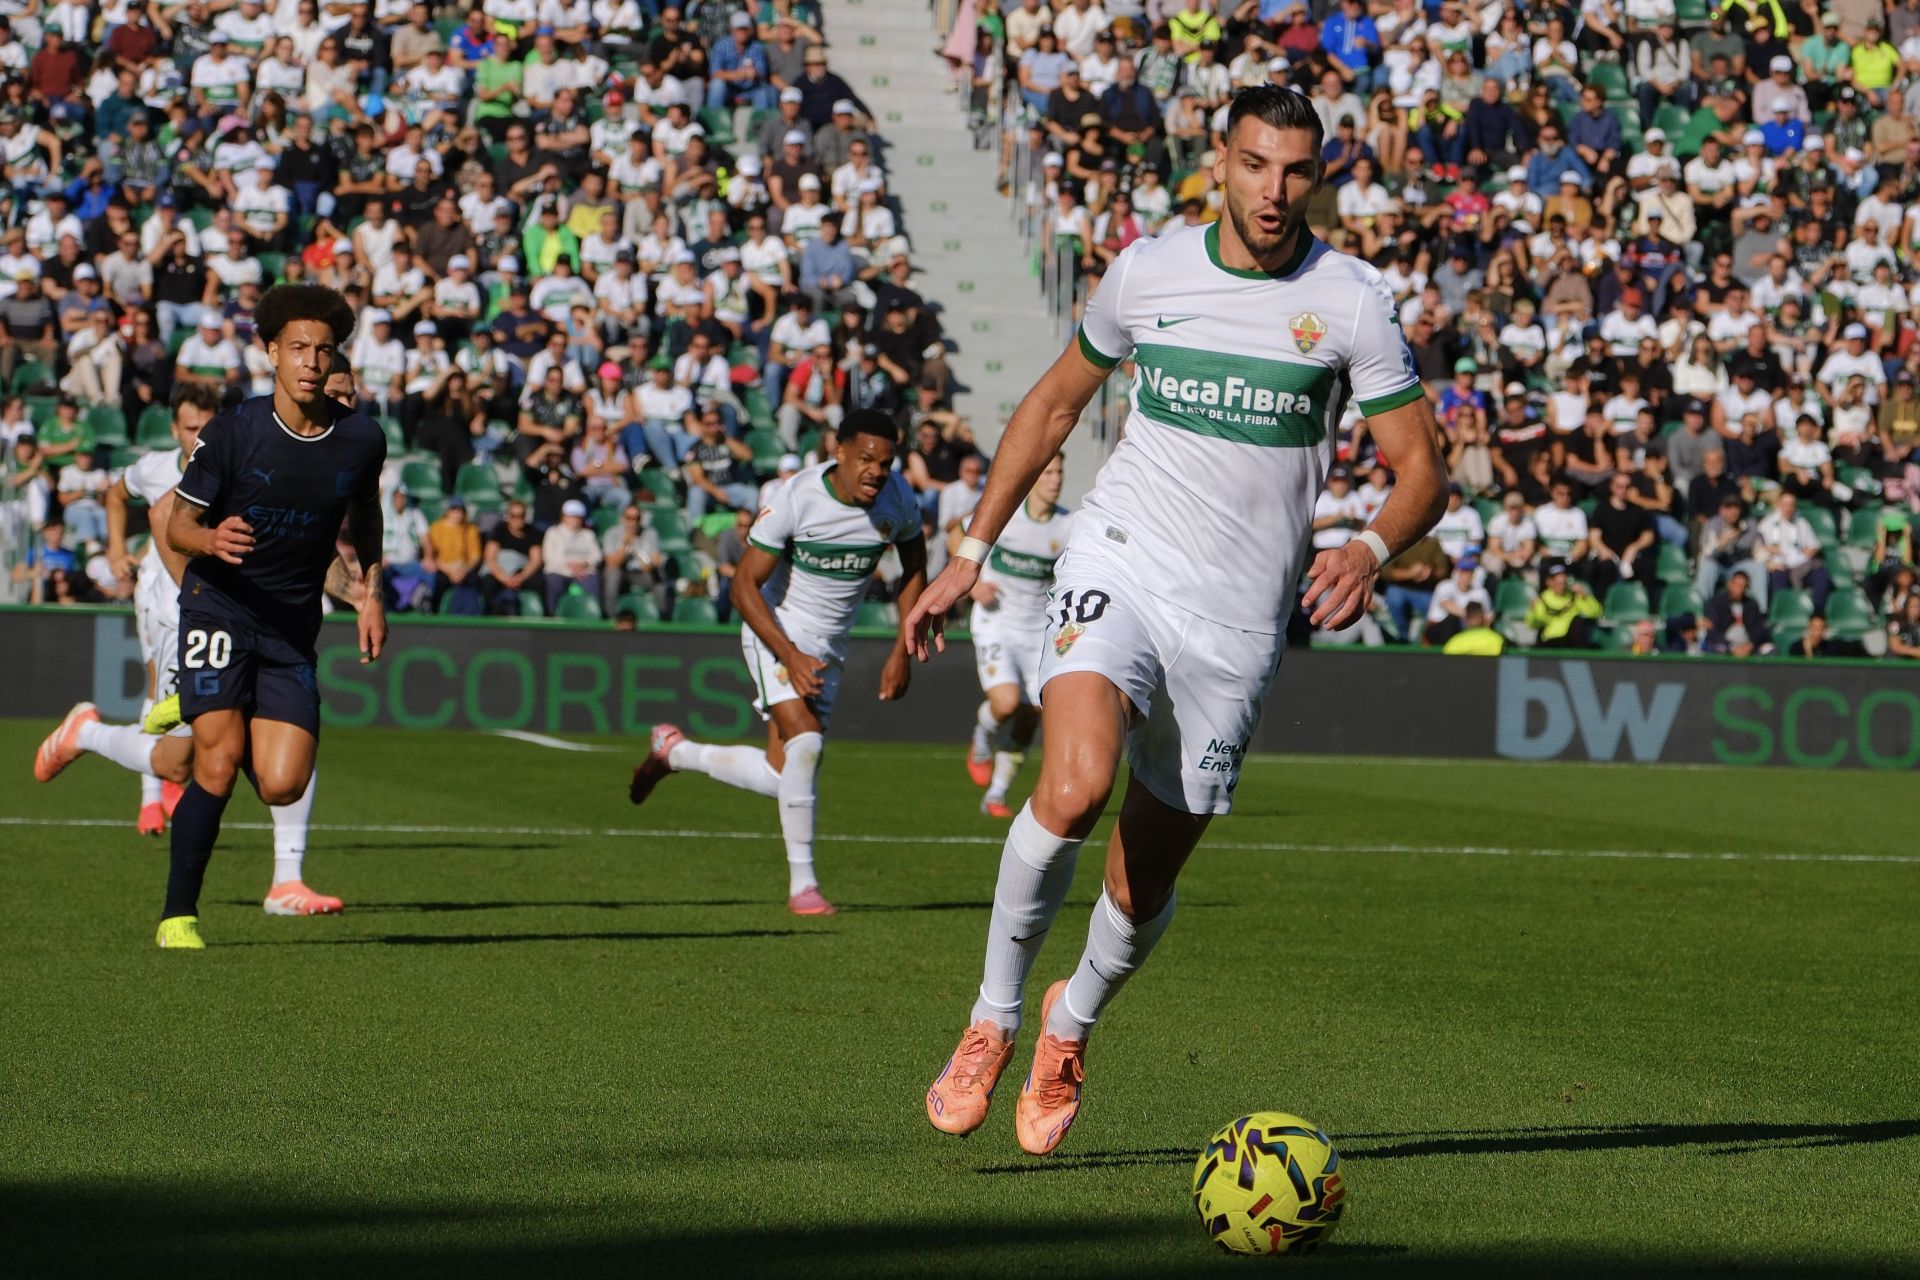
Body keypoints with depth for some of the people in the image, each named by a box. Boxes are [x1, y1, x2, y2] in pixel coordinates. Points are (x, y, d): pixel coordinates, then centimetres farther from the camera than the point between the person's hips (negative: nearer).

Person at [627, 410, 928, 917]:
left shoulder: (898, 501, -9)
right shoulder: (796, 498, -23)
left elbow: (914, 571, 10)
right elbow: (744, 585, -19)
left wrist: (902, 652, 3)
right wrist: (791, 657, -27)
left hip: (830, 646, 5)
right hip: (776, 629, -5)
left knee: (783, 778, 5)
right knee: (805, 742, -26)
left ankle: (675, 751, 31)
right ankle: (802, 883, -15)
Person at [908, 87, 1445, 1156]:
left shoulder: (1352, 301, -3)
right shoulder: (1147, 272, 2)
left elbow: (1423, 467, -1)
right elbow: (1057, 401, 17)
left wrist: (1373, 549, -23)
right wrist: (973, 553, 15)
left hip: (1238, 621, 1)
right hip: (1118, 569, 0)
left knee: (1145, 884, 5)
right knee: (1076, 787, -28)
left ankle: (1073, 1025, 38)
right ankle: (994, 1019, -7)